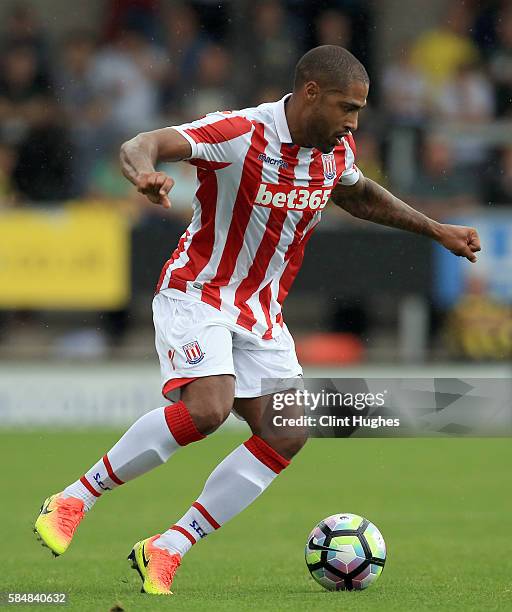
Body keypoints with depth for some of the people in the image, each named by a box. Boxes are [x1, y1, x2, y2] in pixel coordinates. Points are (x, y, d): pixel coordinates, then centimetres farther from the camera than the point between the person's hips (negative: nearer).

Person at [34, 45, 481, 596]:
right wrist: (144, 174, -57)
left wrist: (437, 231, 24)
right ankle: (73, 501, -14)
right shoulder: (240, 134, -22)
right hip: (197, 295, -7)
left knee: (286, 435, -8)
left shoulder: (337, 151, 1)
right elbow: (140, 146, -33)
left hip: (261, 312, 7)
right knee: (208, 407, -30)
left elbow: (359, 195, 26)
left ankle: (164, 552, -3)